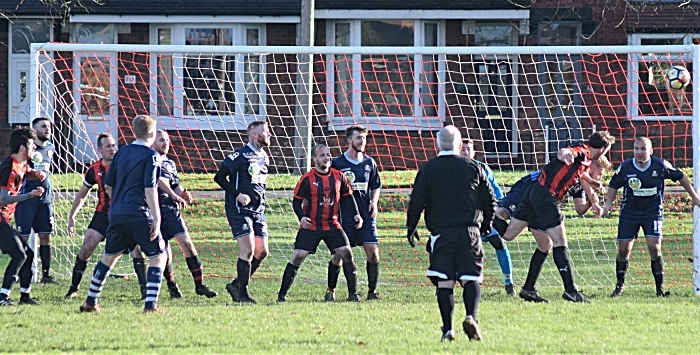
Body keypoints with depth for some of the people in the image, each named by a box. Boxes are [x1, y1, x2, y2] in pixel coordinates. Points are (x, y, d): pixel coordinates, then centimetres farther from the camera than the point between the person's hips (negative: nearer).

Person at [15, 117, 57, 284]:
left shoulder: (50, 148, 10)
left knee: (45, 236, 5)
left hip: (45, 199, 6)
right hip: (27, 199, -6)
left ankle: (46, 274, 9)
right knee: (22, 238, -4)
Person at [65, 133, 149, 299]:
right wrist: (72, 216, 11)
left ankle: (144, 287, -9)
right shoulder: (94, 170, 1)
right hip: (102, 215, 2)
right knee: (86, 248, -4)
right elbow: (82, 195, 13)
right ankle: (73, 288, 9)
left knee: (135, 247, -17)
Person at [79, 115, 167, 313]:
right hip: (139, 214, -6)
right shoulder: (150, 156, -7)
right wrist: (156, 218, -14)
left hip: (117, 214, 6)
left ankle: (90, 302, 21)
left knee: (110, 256, 20)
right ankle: (150, 305, -8)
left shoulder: (121, 153, 13)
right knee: (158, 256, 3)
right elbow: (150, 189, -15)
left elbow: (108, 186, 18)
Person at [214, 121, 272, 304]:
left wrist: (259, 200, 13)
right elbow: (219, 177, -13)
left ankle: (237, 285, 18)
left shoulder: (264, 157, 14)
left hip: (257, 211, 8)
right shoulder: (240, 155, -12)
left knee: (262, 251, 4)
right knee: (248, 250, -13)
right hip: (239, 210, -8)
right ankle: (242, 293, -5)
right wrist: (237, 194, -19)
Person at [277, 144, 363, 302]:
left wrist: (356, 214, 3)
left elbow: (347, 196, 14)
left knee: (347, 253, -6)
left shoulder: (338, 176, 3)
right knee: (297, 257, -8)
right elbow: (297, 201, -4)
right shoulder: (307, 179, -8)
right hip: (310, 226, -3)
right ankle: (282, 294, 0)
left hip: (332, 225, 3)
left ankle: (353, 294, 5)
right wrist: (301, 217, -20)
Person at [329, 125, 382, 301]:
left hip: (366, 214, 3)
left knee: (373, 251, -4)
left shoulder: (369, 163, 10)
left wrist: (374, 202, 3)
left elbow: (376, 186, 20)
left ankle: (372, 291, 5)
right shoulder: (337, 163, -2)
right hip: (344, 215, -3)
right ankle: (330, 291, 12)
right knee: (339, 254, -2)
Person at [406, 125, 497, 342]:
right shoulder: (472, 167, 6)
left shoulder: (427, 170, 2)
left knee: (444, 282, 4)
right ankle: (471, 316, -22)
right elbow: (489, 199, 10)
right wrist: (486, 225, 25)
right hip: (469, 232, 1)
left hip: (441, 234, -1)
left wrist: (411, 227, 14)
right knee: (471, 279, 1)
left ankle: (448, 329, 0)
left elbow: (416, 202, 1)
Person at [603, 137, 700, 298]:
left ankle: (660, 288, -3)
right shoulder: (625, 167, -10)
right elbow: (613, 185, 8)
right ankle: (620, 285, 19)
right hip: (629, 212, 1)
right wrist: (609, 202, -8)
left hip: (653, 212, -1)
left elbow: (680, 177, 4)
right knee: (623, 249, -1)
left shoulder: (660, 165, -12)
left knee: (654, 247, -14)